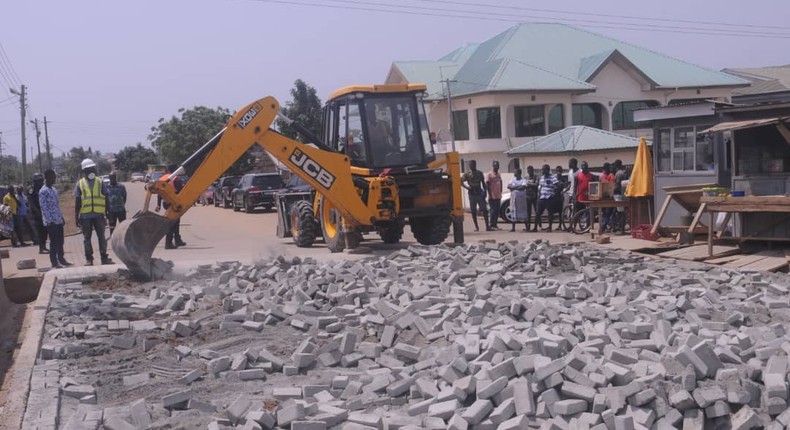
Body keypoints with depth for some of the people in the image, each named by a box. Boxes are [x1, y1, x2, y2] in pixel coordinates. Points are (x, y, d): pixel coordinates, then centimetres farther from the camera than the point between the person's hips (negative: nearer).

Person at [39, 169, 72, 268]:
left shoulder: (54, 189, 15)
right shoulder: (43, 191, -12)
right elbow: (43, 207, -16)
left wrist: (61, 217, 18)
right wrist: (49, 221, -20)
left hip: (58, 220, 8)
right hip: (51, 221, -8)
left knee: (60, 241, 12)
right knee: (54, 242, -4)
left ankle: (61, 259, 22)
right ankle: (54, 263, 1)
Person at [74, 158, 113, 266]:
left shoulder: (100, 182, 7)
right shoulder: (80, 184, 4)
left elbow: (106, 198, 8)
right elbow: (77, 202, 3)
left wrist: (107, 212, 4)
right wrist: (77, 217, -1)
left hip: (99, 214, 1)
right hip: (85, 216, -1)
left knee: (101, 237, 3)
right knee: (87, 238, 6)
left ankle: (104, 258, 8)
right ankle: (88, 259, 13)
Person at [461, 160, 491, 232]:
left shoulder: (479, 173, 9)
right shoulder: (467, 174, 1)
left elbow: (483, 183, 11)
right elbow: (461, 182, -5)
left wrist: (484, 192, 2)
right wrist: (467, 187, -18)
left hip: (480, 193, 1)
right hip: (472, 194, -1)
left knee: (484, 210, -5)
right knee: (473, 211, 2)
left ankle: (487, 226, -5)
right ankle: (476, 226, 10)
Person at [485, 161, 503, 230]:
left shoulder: (499, 174, 14)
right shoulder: (489, 174, -7)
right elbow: (487, 185, -11)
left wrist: (500, 193, 13)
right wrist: (490, 195, -14)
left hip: (498, 196, 7)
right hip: (492, 197, -7)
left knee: (497, 211, 8)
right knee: (493, 210, -6)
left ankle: (495, 225, 14)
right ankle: (492, 225, -2)